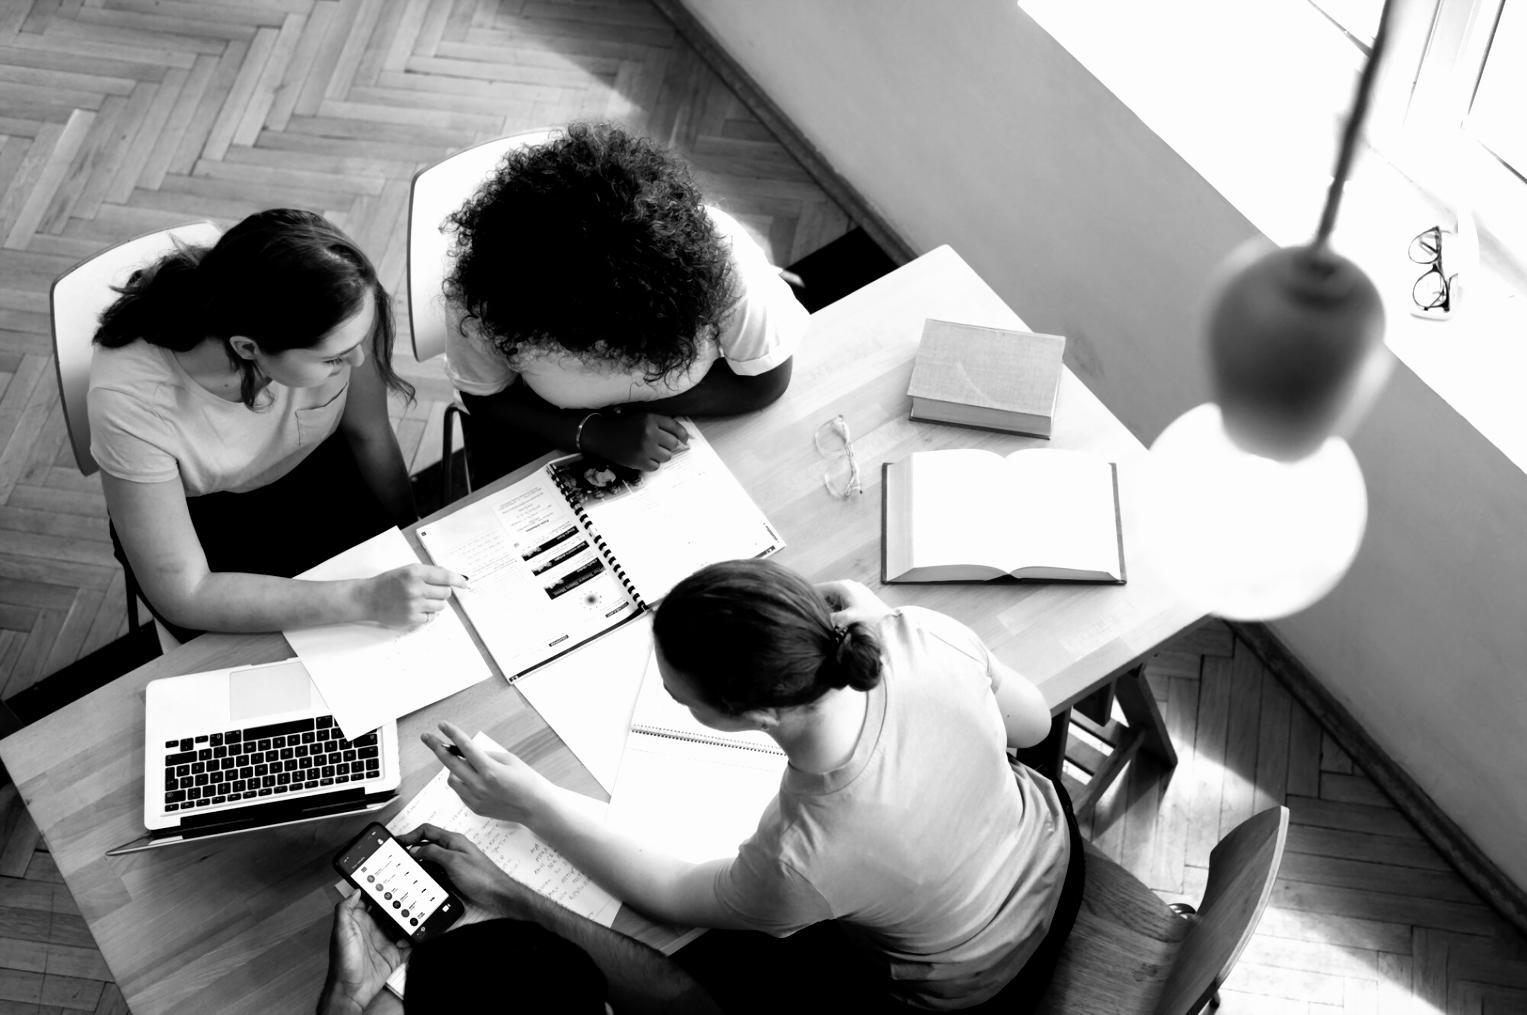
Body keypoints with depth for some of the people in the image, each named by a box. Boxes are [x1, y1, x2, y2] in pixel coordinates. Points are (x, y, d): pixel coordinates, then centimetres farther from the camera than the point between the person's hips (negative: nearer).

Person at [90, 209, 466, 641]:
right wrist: (362, 601, -39)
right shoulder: (129, 399, -38)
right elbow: (182, 594, -32)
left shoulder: (337, 315, -30)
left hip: (319, 476, 3)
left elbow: (369, 434, -8)